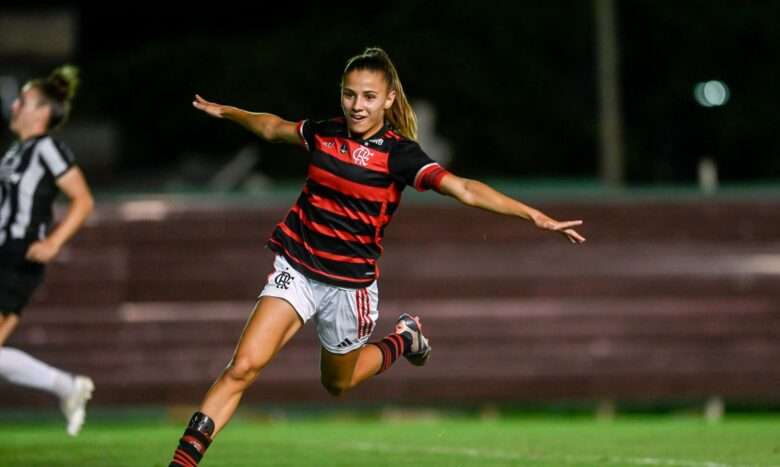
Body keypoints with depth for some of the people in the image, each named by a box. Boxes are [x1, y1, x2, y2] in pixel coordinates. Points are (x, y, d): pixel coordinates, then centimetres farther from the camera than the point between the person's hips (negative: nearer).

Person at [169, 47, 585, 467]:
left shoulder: (399, 153, -12)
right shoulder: (324, 133, 0)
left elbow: (465, 190, -22)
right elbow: (273, 128, 23)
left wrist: (534, 215, -33)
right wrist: (225, 112, 37)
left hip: (349, 283, -2)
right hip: (296, 267, 2)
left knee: (338, 383, 19)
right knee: (244, 366, -15)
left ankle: (404, 338, 46)